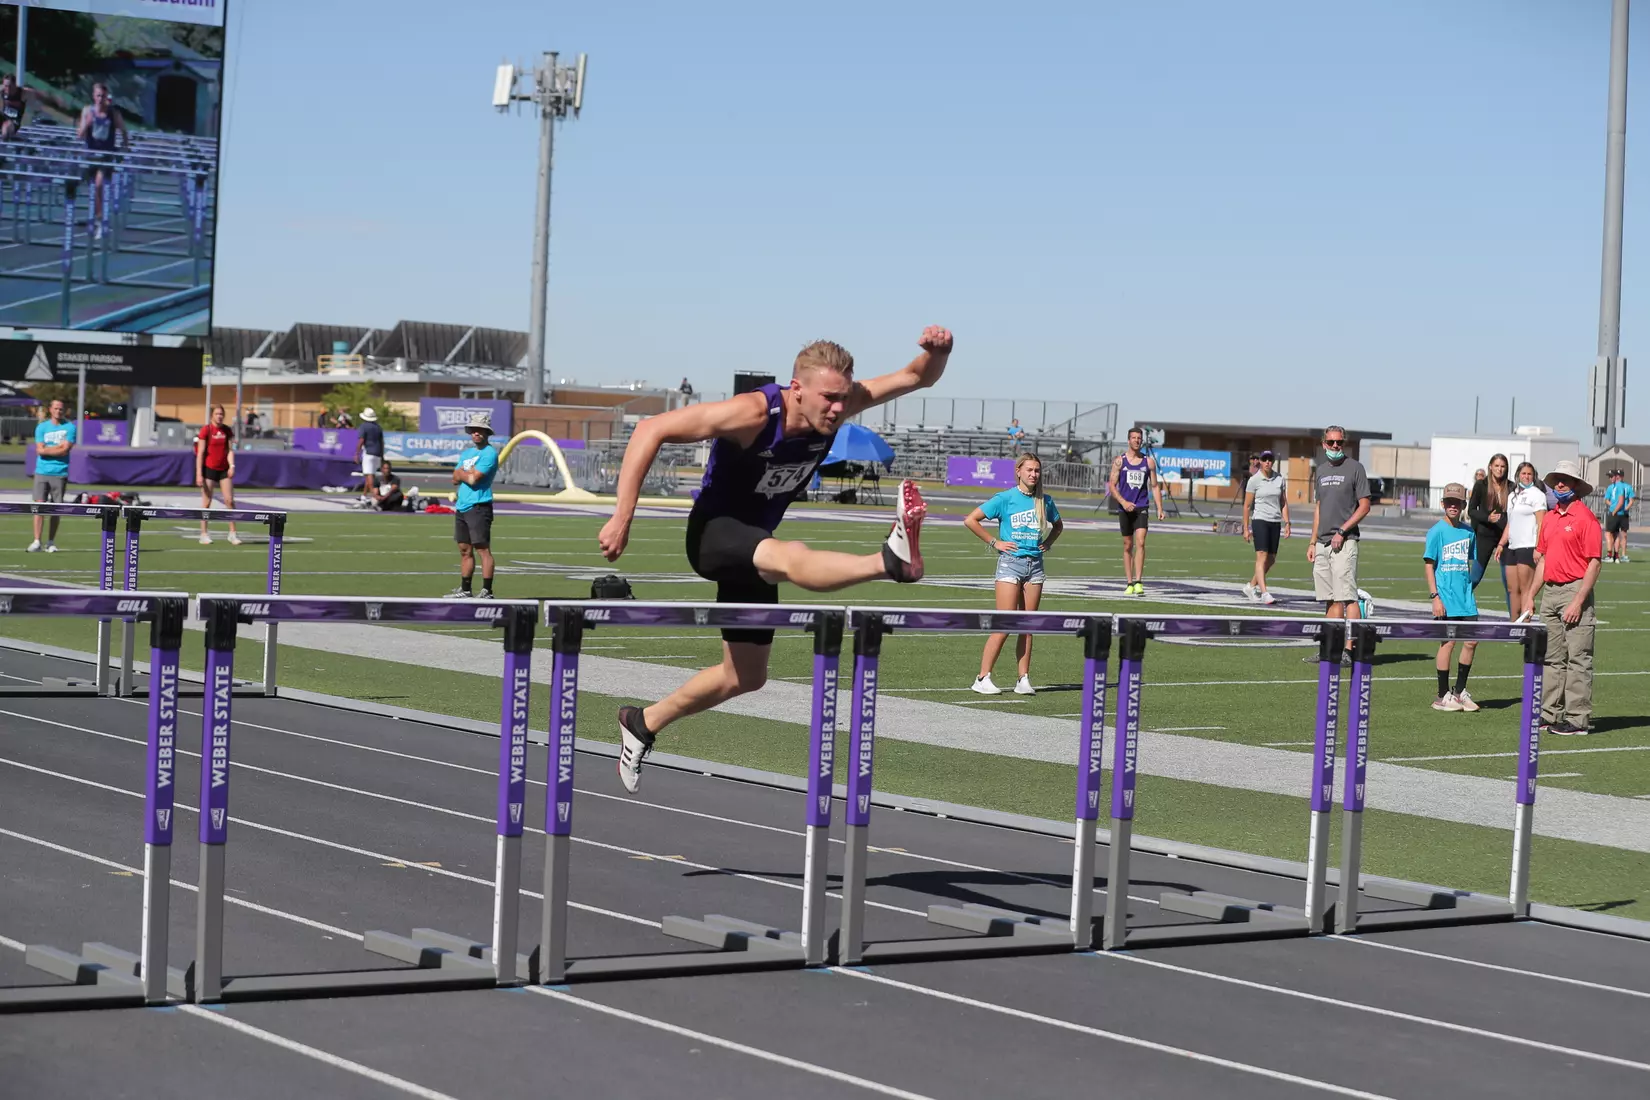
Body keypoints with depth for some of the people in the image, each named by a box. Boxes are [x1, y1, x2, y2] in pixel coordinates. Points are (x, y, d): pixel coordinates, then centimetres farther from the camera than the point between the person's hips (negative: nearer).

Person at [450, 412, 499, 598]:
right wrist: (466, 473, -6)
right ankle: (465, 590, 18)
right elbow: (455, 479, 13)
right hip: (462, 507, 8)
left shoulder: (489, 453, -8)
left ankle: (487, 592, -11)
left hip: (478, 507, -8)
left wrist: (461, 472, 2)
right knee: (465, 550, 12)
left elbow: (473, 479, -16)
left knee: (483, 549, -9)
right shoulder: (466, 453, 19)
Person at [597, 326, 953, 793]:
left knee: (746, 677, 15)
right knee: (792, 558, -40)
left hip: (754, 546, 8)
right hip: (712, 532, -8)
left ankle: (642, 724, 33)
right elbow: (651, 430, -27)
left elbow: (918, 377, -5)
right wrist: (622, 517, -31)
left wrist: (937, 350, -30)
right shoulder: (752, 413, -28)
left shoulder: (839, 403, -11)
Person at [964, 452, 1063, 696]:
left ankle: (1023, 680, 8)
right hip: (1010, 563, -5)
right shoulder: (1005, 498, -4)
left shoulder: (1045, 501, 9)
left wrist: (1047, 543, 12)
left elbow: (1058, 525, 29)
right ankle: (983, 678, -5)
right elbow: (970, 520, -4)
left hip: (1035, 564, 5)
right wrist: (994, 542, -5)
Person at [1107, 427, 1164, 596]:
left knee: (1140, 543, -16)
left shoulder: (1149, 461, 7)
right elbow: (1112, 486, 1)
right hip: (1125, 509, 1)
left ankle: (1138, 582, -20)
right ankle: (1129, 583, 13)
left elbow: (1155, 486, 10)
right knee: (1127, 546, 6)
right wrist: (1123, 502, -14)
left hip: (1141, 508, -1)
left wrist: (1160, 508, 0)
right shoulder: (1119, 461, 4)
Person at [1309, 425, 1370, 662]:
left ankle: (1349, 650, -14)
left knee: (1347, 597, -11)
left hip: (1344, 542, -7)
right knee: (1330, 599, 8)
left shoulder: (1355, 468, -2)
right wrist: (1312, 542, 16)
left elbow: (1364, 506, -5)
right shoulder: (1320, 470, 18)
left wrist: (1342, 531, -13)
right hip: (1323, 543, 7)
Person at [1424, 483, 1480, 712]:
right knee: (1448, 642, -3)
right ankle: (1443, 696, 6)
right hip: (1446, 598, -5)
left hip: (1465, 597, 5)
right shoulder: (1437, 531, -5)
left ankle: (1460, 691, 17)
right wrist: (1435, 596, -12)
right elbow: (1429, 566, -6)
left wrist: (1471, 591, 14)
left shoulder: (1469, 531, 10)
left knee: (1471, 641, 3)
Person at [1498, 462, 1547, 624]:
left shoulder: (1536, 494, -3)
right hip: (1512, 548, 8)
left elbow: (1541, 523, -10)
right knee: (1512, 589, 8)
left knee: (1525, 589, -9)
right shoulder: (1512, 496, 20)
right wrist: (1501, 544, 15)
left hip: (1528, 547, -8)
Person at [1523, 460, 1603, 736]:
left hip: (1574, 590, -8)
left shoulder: (1585, 517, -9)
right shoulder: (1549, 518, 15)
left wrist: (1578, 601, -17)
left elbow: (1594, 563, -12)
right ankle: (1549, 714, 18)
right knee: (1552, 658, 12)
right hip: (1550, 592, 8)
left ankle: (1577, 719, -4)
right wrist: (1531, 596, 16)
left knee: (1578, 659, -5)